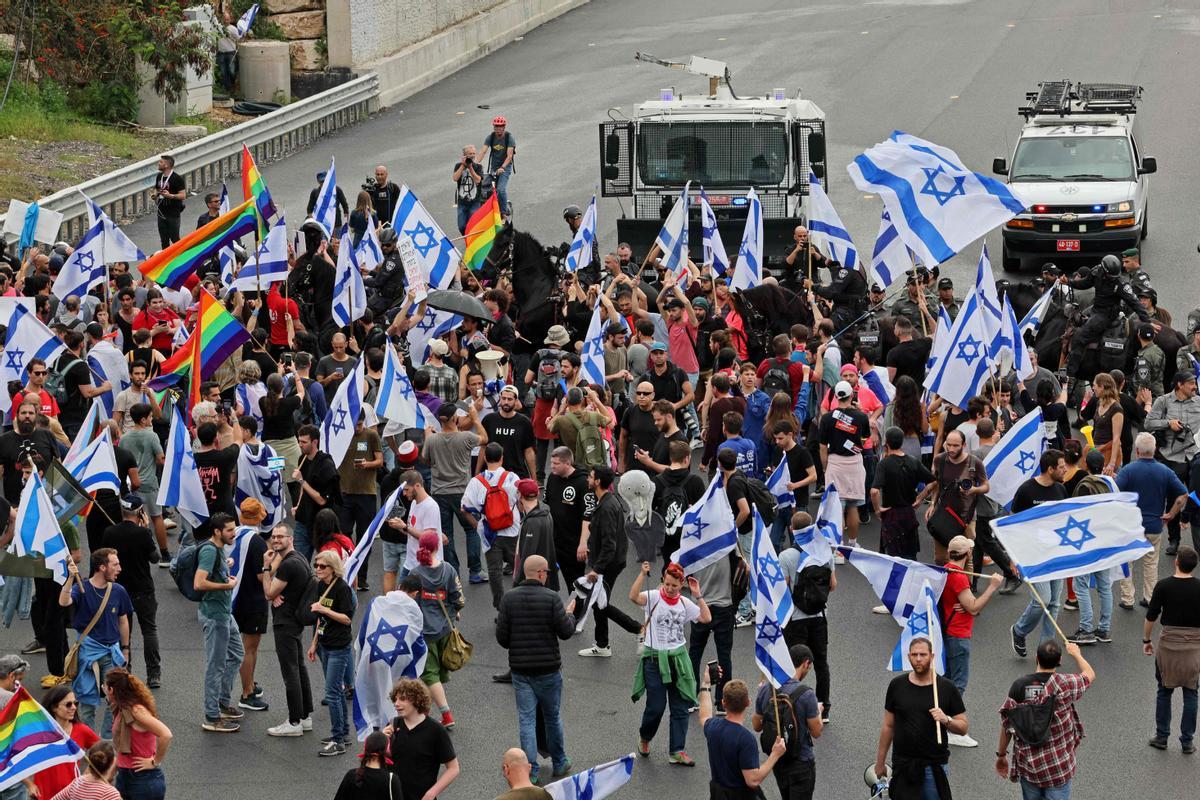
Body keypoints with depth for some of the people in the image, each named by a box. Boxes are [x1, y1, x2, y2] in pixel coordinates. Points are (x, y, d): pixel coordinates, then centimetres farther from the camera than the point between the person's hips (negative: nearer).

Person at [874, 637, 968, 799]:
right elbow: (888, 726, 10)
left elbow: (963, 727, 2)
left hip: (935, 767, -1)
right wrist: (880, 762, 10)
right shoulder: (897, 685, 3)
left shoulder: (947, 688, -1)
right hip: (903, 767, 1)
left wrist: (946, 720, -19)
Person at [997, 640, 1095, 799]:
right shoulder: (1064, 684, -16)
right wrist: (1076, 653, 25)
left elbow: (1006, 725, -1)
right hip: (1058, 766, -3)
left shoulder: (1018, 686, -9)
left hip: (1027, 766, 3)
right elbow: (1090, 675, 6)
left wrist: (1001, 755, 14)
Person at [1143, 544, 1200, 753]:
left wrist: (1146, 640, 9)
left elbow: (1151, 616, -5)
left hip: (1168, 644, 0)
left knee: (1164, 691, 13)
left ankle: (1161, 737, 18)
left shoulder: (1163, 586, -10)